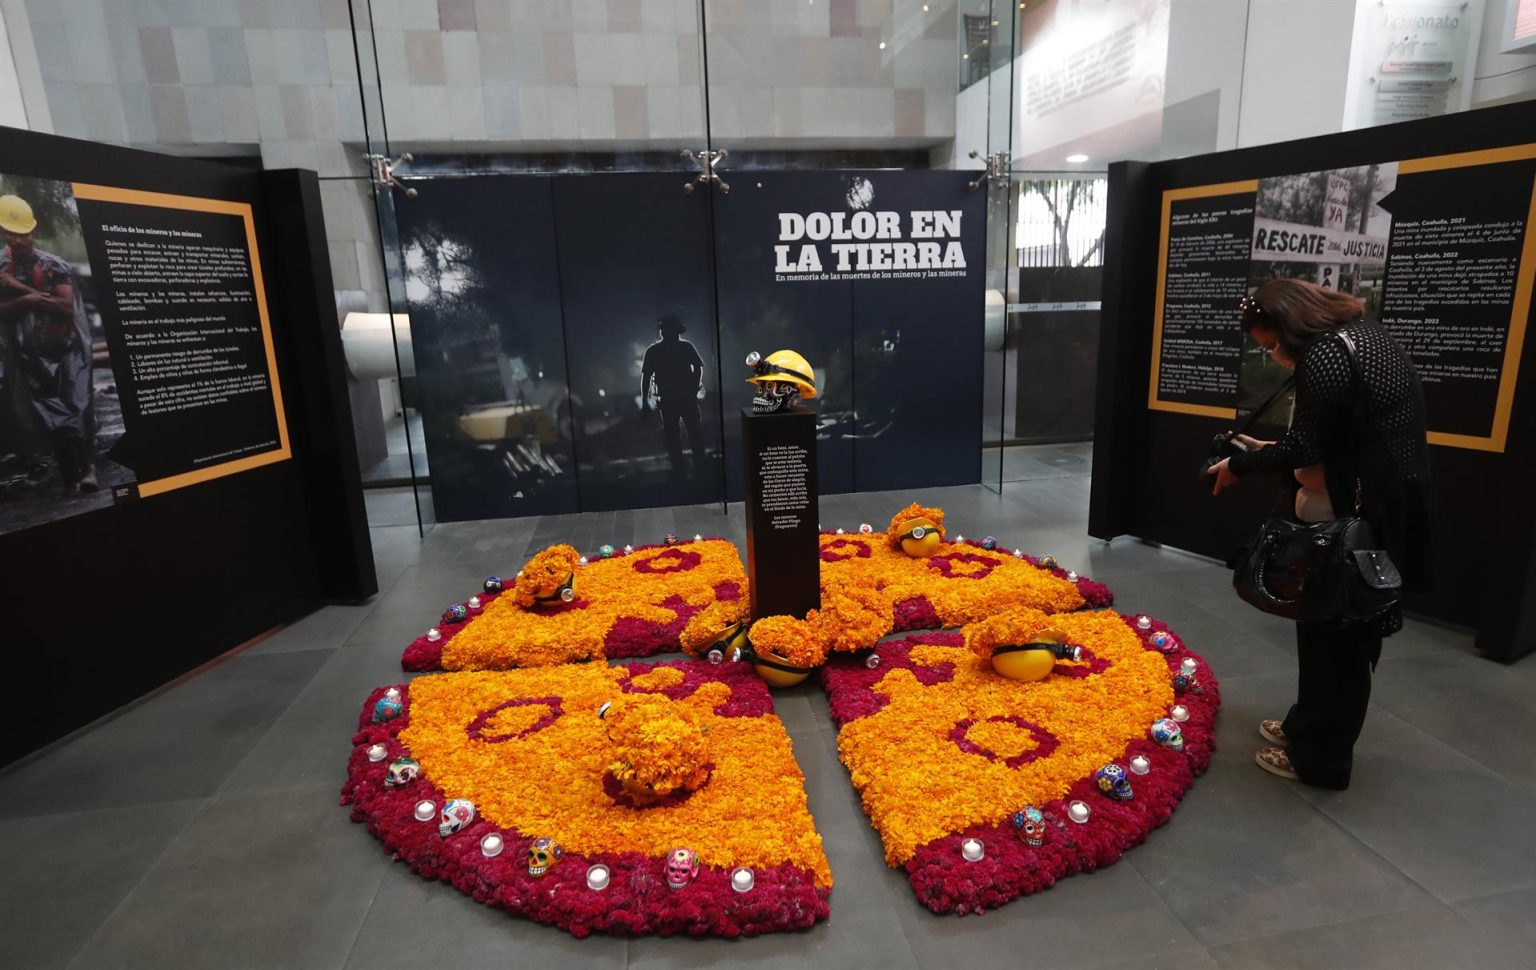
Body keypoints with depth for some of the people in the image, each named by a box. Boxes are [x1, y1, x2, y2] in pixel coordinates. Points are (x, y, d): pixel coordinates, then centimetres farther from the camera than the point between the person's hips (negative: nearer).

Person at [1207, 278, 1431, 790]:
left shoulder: (1323, 356, -19)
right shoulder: (1365, 336, 11)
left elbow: (1304, 449, -16)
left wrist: (1239, 466, -2)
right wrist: (1269, 451, 14)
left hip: (1363, 515, -10)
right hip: (1392, 506, 10)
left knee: (1333, 635, 4)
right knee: (1347, 629, 20)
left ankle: (1319, 757, 19)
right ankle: (1309, 726, 36)